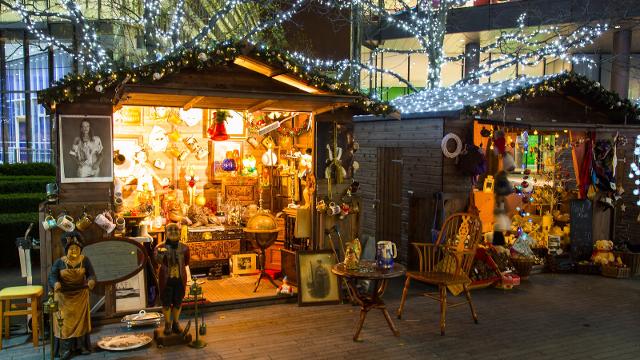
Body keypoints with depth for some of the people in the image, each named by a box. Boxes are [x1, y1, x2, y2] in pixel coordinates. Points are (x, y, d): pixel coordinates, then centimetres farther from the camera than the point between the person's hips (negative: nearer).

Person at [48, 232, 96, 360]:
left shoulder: (85, 260, -5)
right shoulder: (60, 262, -8)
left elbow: (91, 274, -11)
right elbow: (52, 276, -15)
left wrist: (91, 281, -34)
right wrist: (56, 283, -38)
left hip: (80, 296, 1)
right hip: (63, 296, -1)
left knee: (80, 319, 6)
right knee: (64, 321, -1)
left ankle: (82, 346, 16)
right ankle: (66, 349, 4)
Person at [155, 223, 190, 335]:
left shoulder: (184, 248, -3)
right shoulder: (161, 247, -12)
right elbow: (158, 259, -32)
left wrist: (179, 267, 4)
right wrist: (160, 254, -51)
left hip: (180, 279, 2)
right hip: (166, 279, -2)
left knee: (178, 302, 12)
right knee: (166, 302, 7)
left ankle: (176, 323, 28)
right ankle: (167, 324, 23)